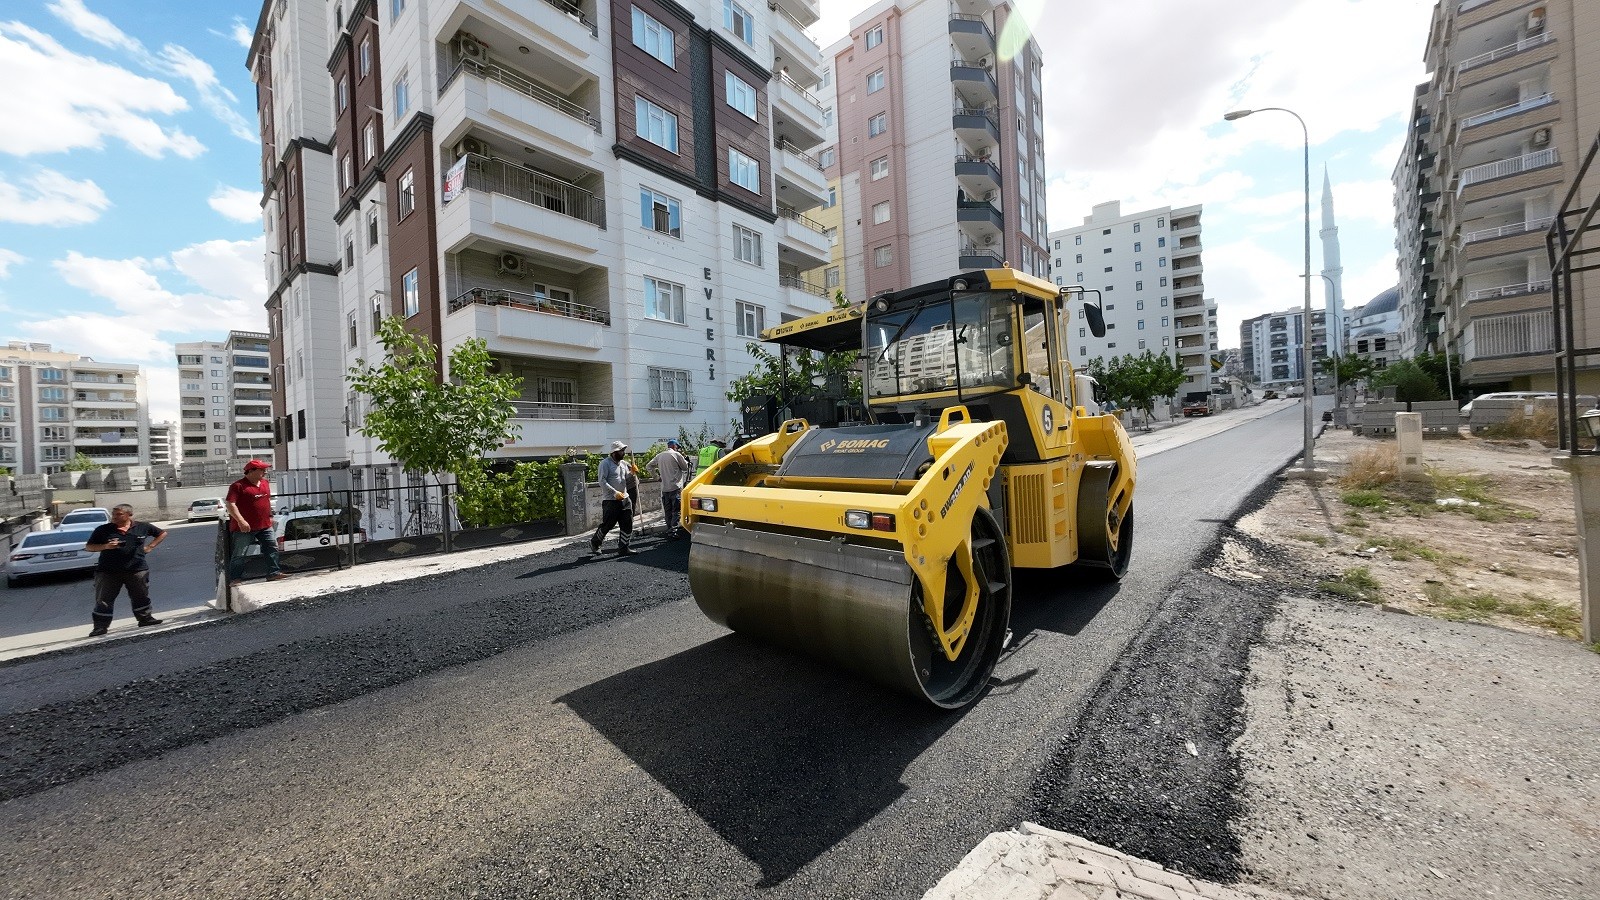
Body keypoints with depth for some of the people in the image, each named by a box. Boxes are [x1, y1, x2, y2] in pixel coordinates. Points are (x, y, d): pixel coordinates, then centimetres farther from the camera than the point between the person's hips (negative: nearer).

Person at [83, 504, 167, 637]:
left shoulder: (142, 527, 3)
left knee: (141, 597, 10)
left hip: (137, 570, 0)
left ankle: (145, 618, 23)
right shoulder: (102, 530, 0)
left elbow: (162, 533, 17)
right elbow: (88, 547, 3)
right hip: (107, 571, 0)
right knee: (103, 600, 1)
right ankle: (100, 626, 8)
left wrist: (150, 546, 6)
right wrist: (105, 546, -16)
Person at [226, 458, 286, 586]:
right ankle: (234, 579, 8)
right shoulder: (238, 486, -11)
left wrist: (270, 516, 22)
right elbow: (230, 504, -19)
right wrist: (241, 521, -27)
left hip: (265, 526, 6)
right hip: (244, 528, -6)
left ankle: (273, 573, 12)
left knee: (272, 548, 6)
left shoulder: (265, 483, 11)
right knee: (238, 554, 1)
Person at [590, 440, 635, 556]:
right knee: (607, 525, 1)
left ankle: (623, 548, 12)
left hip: (625, 499, 7)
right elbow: (602, 482, -14)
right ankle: (594, 543, 25)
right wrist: (615, 493, -21)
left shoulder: (623, 463, 14)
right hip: (611, 501, -7)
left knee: (627, 525, 3)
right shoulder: (605, 463, -7)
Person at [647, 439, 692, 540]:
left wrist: (657, 475, 20)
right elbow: (685, 467, 3)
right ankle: (673, 532, -11)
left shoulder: (659, 456, 11)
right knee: (676, 511, -3)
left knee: (667, 511, 13)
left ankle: (669, 530, 19)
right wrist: (684, 457, 16)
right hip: (676, 487, -5)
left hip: (664, 488, 6)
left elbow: (649, 466, 16)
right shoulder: (676, 454, -5)